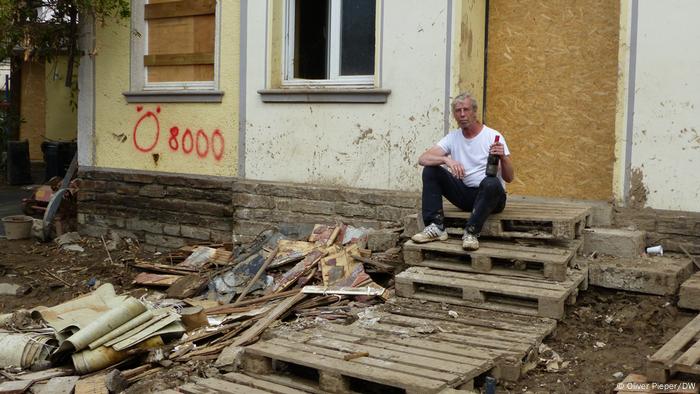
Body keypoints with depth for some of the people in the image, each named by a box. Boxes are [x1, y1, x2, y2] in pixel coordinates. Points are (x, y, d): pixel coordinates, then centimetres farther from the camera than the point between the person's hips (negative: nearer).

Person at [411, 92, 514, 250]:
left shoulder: (493, 136, -8)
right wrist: (446, 160, -29)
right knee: (430, 170, -12)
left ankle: (471, 232, -26)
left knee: (492, 183, -38)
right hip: (465, 194, 4)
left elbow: (509, 178, -12)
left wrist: (503, 157, -34)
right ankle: (436, 227, -17)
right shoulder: (453, 137, 3)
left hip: (490, 196, -4)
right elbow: (422, 159, -10)